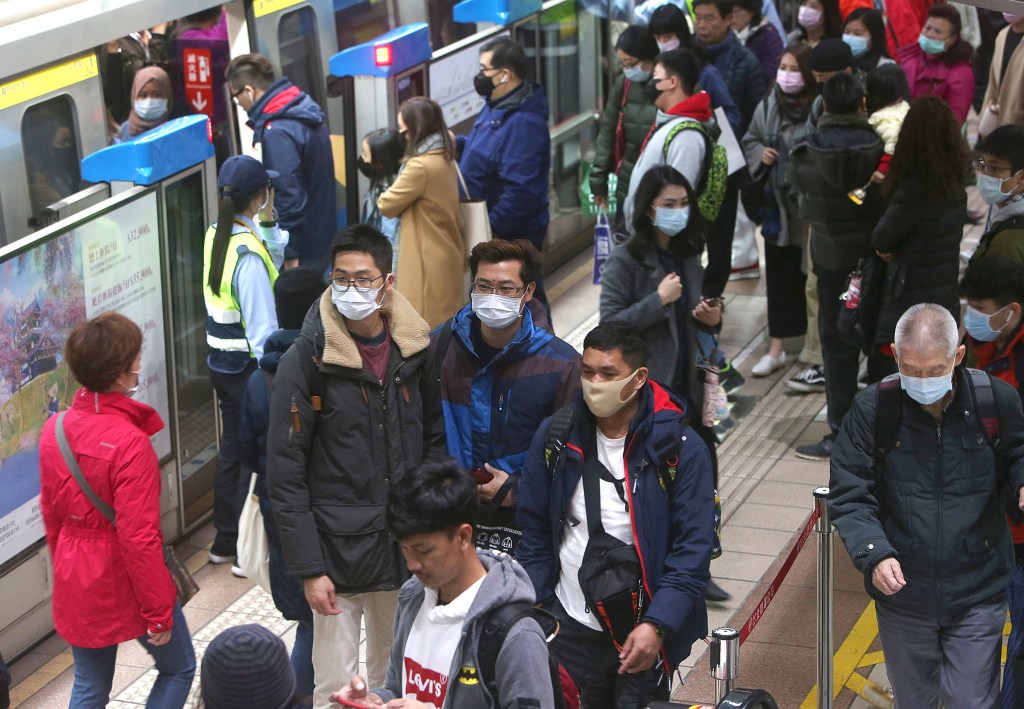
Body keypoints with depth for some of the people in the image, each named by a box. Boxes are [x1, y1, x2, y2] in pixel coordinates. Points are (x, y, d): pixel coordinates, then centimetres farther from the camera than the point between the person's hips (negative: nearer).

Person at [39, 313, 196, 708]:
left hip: (75, 584, 6)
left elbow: (52, 513, 8)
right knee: (178, 668, 18)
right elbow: (139, 538, -23)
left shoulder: (55, 429, -4)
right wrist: (159, 610, -14)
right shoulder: (129, 441, -25)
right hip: (125, 584, -6)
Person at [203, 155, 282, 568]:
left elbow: (274, 257, 14)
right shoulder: (249, 255, -25)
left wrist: (266, 223, 1)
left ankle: (225, 541, 32)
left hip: (221, 362, 9)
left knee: (231, 452, 20)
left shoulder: (215, 237, 1)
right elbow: (263, 329, -24)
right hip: (248, 365, -9)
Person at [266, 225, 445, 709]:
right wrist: (308, 568, -13)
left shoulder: (416, 349, 1)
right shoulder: (306, 359, -12)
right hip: (338, 550, -4)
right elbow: (285, 474, -11)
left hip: (406, 550, 4)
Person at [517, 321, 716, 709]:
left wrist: (657, 625, -18)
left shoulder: (680, 447, -10)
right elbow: (534, 534, 6)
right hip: (569, 627, 3)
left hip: (643, 634, -2)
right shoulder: (556, 436, -1)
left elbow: (693, 549, -10)